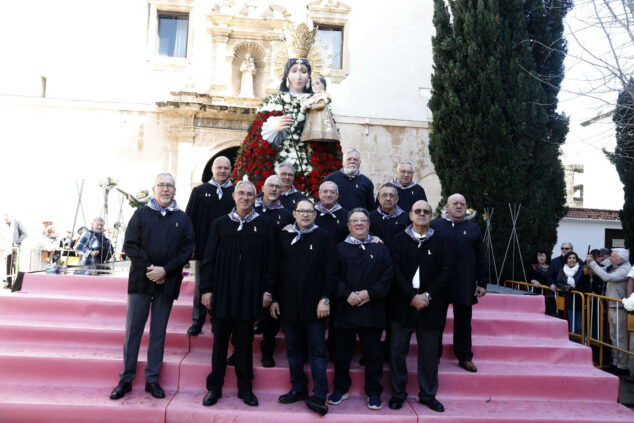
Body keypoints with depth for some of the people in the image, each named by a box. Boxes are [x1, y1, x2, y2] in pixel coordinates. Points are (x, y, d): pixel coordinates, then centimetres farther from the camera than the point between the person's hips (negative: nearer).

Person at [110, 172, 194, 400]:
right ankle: (126, 380, 18)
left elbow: (187, 250, -1)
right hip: (140, 280, 0)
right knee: (133, 331, 6)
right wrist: (149, 270, -13)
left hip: (167, 283, 1)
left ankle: (152, 379, 19)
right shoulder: (141, 214, 3)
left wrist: (165, 270, -13)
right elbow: (130, 245, -3)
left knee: (158, 333, 9)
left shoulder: (182, 219, 5)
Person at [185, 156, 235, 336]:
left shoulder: (236, 194, 4)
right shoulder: (199, 191, 5)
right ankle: (198, 321, 19)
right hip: (203, 247, 0)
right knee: (201, 285, 8)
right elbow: (189, 219, 4)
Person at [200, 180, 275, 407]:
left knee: (244, 342, 9)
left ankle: (245, 388, 23)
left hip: (249, 293, 0)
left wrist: (267, 290, -2)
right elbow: (209, 258, 4)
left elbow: (269, 260, 3)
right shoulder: (220, 224, 4)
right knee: (220, 340, 8)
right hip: (222, 292, 1)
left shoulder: (264, 225, 3)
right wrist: (206, 289, -2)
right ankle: (214, 387, 23)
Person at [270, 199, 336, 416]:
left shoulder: (324, 237, 0)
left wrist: (325, 299, -9)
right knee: (293, 349, 13)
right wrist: (274, 299, 4)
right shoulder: (283, 237, 7)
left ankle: (319, 396, 8)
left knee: (317, 350, 1)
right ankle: (298, 388, 27)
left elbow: (330, 271, -3)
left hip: (314, 306, -3)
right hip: (288, 304, 3)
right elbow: (275, 269, 8)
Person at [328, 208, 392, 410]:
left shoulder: (380, 248, 8)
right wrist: (347, 294, -15)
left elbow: (387, 276, 0)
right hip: (345, 309, 1)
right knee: (342, 352, 10)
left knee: (373, 353, 7)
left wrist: (370, 293, -12)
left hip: (372, 310, 0)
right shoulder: (339, 248, 7)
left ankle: (373, 392, 22)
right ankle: (341, 388, 27)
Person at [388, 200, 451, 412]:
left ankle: (428, 394, 26)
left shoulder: (439, 242, 7)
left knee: (429, 353, 9)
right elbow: (396, 271, -5)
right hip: (402, 305, -1)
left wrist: (427, 295, -11)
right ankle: (398, 393, 22)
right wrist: (412, 296, -13)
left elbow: (446, 271, -1)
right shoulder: (399, 239, 3)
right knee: (397, 352, 5)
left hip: (429, 306, 1)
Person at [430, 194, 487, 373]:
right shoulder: (435, 225, 3)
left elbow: (480, 258, 11)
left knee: (463, 322, 11)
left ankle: (464, 357, 23)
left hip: (465, 284, 2)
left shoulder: (473, 228, 12)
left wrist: (482, 282, 5)